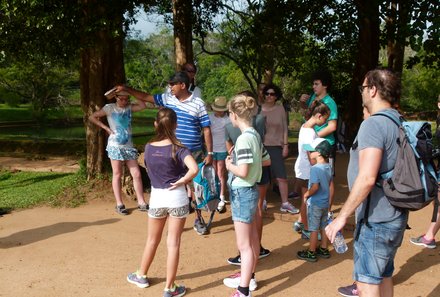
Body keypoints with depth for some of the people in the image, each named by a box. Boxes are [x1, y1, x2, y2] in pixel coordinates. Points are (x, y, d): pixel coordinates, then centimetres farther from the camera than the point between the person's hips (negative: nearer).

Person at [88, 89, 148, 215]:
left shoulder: (129, 107, 5)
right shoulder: (109, 108, -4)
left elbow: (143, 105, -12)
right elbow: (92, 117, -3)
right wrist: (106, 128, -9)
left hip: (128, 146, 4)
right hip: (115, 146, -4)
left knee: (137, 174, 1)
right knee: (117, 175, 3)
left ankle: (141, 202, 9)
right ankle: (119, 204, 10)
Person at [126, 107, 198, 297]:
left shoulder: (148, 148, -3)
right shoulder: (178, 149, -14)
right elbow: (194, 169, -30)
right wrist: (181, 181, -16)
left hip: (156, 197, 3)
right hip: (177, 198, -3)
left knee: (152, 240, 22)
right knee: (173, 243, 5)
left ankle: (141, 275, 39)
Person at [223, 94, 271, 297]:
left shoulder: (244, 138, -22)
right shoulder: (254, 135, 6)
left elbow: (242, 171, -27)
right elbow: (266, 161, 16)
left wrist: (229, 165, -9)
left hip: (242, 193, -10)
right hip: (249, 191, 10)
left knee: (244, 245, -2)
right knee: (252, 239, 21)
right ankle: (248, 277, 37)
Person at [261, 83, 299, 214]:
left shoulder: (280, 109, 1)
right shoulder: (259, 109, -2)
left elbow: (284, 128, 4)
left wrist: (286, 145, 1)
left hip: (276, 147, 1)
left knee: (282, 176, -1)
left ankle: (285, 203, 9)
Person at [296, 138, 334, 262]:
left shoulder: (315, 168, -22)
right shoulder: (328, 167, 3)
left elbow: (315, 187, -29)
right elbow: (331, 188, 8)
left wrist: (306, 195, -10)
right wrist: (330, 204, 15)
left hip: (315, 204, -8)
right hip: (325, 203, 8)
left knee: (314, 229, 4)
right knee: (324, 227, 18)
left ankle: (311, 253, 14)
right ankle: (324, 249, 30)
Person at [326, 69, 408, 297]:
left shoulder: (373, 125, -20)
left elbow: (367, 178, -29)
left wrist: (342, 216, -22)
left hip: (376, 220, -9)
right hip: (394, 217, 9)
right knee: (384, 276, 21)